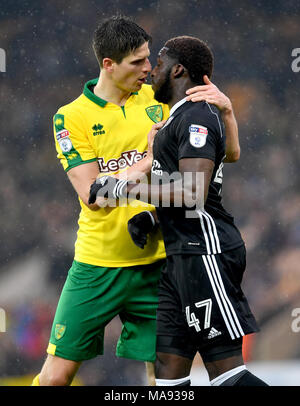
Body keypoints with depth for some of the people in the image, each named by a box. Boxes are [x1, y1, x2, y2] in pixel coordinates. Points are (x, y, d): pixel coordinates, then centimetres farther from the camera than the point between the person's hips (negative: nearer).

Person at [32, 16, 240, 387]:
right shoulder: (71, 117, -4)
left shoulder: (159, 100, 5)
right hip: (97, 265, -2)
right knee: (57, 373, -2)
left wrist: (224, 108, -14)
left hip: (156, 263, 2)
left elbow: (230, 152, 4)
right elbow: (93, 195, -14)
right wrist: (150, 159, -19)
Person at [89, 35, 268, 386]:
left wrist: (124, 189, -15)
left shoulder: (196, 117, -11)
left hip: (204, 252, -10)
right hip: (182, 256, 10)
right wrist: (149, 216, 16)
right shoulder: (179, 118, 22)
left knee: (226, 371, -11)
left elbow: (193, 193, -23)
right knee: (169, 370, 6)